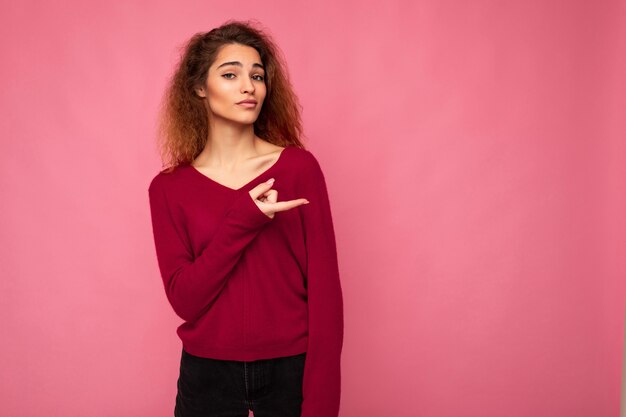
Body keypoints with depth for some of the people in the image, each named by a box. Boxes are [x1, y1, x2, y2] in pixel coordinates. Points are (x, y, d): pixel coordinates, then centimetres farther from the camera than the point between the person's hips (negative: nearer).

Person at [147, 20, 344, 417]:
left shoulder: (300, 167, -7)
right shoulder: (169, 188, -3)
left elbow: (323, 287, -8)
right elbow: (184, 299, -9)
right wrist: (242, 222, -21)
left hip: (290, 369, -1)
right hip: (208, 374, 1)